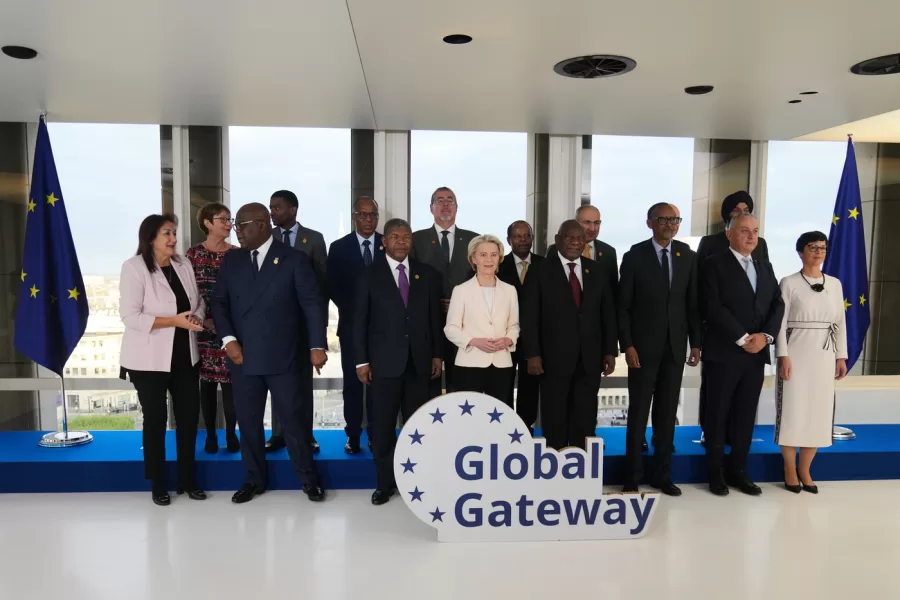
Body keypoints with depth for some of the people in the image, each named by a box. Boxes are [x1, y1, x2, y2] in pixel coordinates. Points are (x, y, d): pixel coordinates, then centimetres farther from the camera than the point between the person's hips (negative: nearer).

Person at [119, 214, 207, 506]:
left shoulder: (183, 265, 4)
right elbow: (130, 316, -17)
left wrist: (197, 317, -12)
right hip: (149, 360, -4)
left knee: (189, 415, 8)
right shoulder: (134, 267, -10)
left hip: (184, 356, 4)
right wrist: (175, 321, -22)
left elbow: (199, 300, 10)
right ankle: (158, 485, 24)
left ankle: (188, 479, 25)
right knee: (155, 419, 8)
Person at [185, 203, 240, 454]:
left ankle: (231, 434, 15)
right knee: (207, 382, 8)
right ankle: (210, 434, 20)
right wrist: (204, 321, -9)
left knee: (230, 382, 2)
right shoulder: (193, 253, 1)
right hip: (204, 329, 0)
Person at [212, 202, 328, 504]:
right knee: (247, 420, 11)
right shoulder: (231, 260, 8)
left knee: (293, 418, 5)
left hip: (283, 357, -3)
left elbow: (312, 304, -7)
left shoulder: (294, 259, -4)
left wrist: (317, 346, -15)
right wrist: (228, 339, -7)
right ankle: (255, 479, 29)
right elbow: (219, 302, 7)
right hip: (243, 356, 4)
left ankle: (308, 478, 21)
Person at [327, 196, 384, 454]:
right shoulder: (339, 247, 4)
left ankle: (377, 435, 12)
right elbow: (333, 288, 0)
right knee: (352, 382, 5)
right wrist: (353, 310, -11)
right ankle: (353, 435, 14)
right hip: (352, 324, 0)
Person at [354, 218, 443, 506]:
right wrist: (361, 360, -5)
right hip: (384, 361, -2)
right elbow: (360, 321, 0)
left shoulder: (427, 275, 7)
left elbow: (436, 318, 8)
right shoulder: (370, 275, 2)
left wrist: (437, 354, 4)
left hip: (419, 360, 2)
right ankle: (384, 483, 18)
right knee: (383, 425, 4)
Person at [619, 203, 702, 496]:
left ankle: (663, 474, 22)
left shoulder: (688, 256, 6)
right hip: (643, 345, -3)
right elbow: (623, 305, -5)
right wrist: (628, 344, -12)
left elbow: (693, 303, 7)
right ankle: (632, 476, 14)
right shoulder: (635, 256, -4)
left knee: (667, 412, 10)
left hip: (675, 345, 3)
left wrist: (696, 343, 2)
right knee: (639, 412, 3)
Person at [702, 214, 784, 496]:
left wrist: (766, 335, -9)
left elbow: (778, 305, 8)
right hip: (724, 353, -5)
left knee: (746, 415, 10)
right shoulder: (715, 264, -3)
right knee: (718, 414, 4)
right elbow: (714, 307, -12)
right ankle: (715, 471, 15)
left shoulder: (765, 268, 16)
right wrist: (742, 338, -15)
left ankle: (738, 470, 21)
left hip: (756, 354, 5)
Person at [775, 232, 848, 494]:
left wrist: (841, 356, 6)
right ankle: (790, 471, 13)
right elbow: (781, 322, -7)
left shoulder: (835, 284, 9)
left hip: (824, 355, 4)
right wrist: (783, 356, -13)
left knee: (818, 412, 6)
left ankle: (804, 471, 19)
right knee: (793, 411, -1)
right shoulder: (789, 283, -3)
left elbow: (840, 322, 11)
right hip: (797, 353, -4)